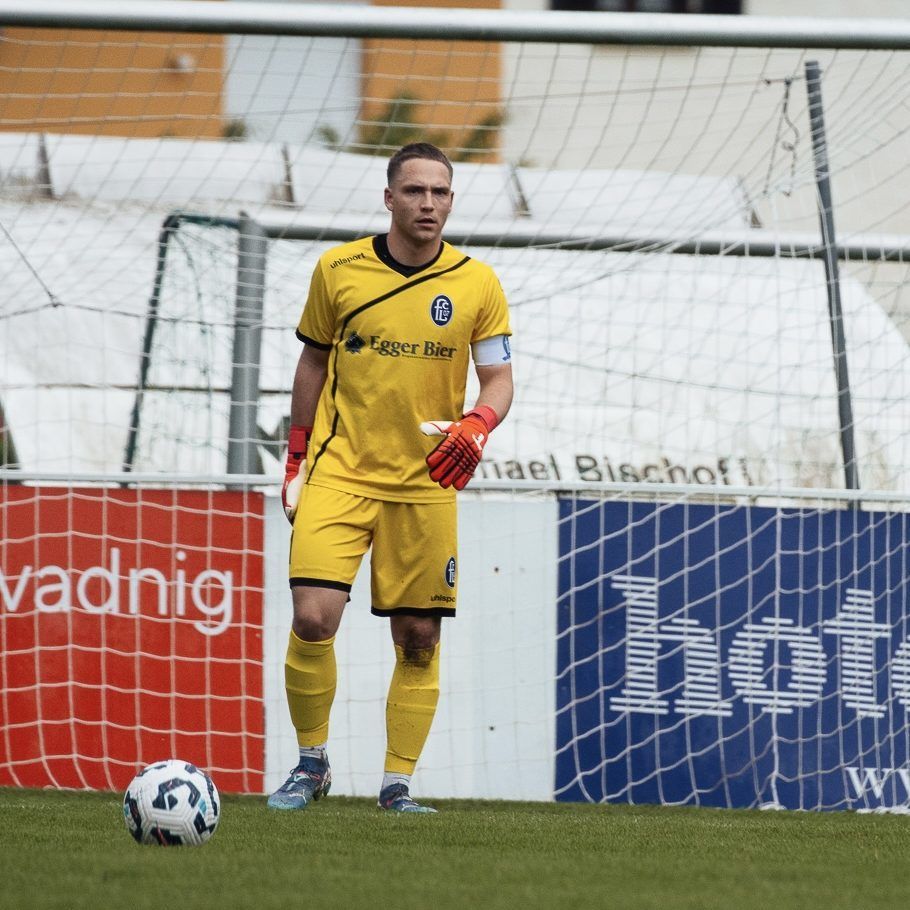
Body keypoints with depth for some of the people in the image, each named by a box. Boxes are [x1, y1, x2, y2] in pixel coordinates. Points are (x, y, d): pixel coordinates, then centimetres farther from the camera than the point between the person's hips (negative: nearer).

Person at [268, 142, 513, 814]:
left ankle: (399, 782, 13)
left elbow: (499, 379, 1)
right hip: (340, 473, -1)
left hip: (426, 482, 1)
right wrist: (297, 458, 11)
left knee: (418, 638, 1)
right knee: (313, 618, -14)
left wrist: (477, 425, -21)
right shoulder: (338, 270, 0)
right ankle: (312, 765, 4)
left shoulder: (477, 284, 0)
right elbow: (314, 360, 12)